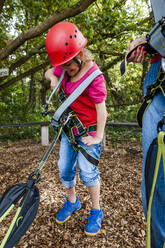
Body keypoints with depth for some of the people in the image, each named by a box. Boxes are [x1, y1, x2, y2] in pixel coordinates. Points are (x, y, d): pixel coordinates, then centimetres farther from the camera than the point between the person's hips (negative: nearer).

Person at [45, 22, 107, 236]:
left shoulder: (94, 76, -21)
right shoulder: (66, 68, 0)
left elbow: (101, 109, -20)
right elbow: (49, 72, 18)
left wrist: (98, 137, -19)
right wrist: (53, 78, -6)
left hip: (88, 130, -6)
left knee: (88, 171, -3)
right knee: (65, 168, 10)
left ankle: (96, 211, 21)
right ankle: (72, 202, 36)